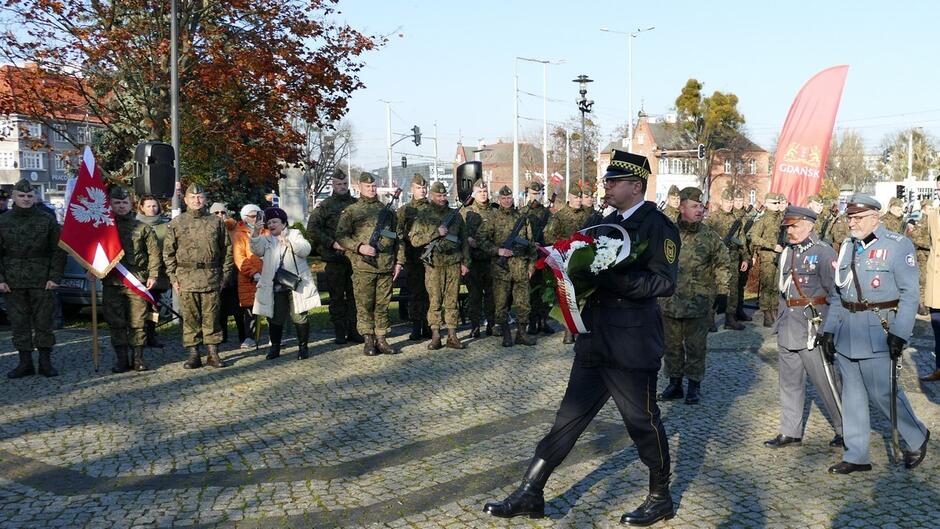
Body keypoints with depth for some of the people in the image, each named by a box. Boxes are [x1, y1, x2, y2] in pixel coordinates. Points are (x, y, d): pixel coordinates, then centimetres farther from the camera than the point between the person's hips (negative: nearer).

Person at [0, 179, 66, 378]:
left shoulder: (47, 220, 2)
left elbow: (58, 251, 1)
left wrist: (55, 277, -8)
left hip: (42, 282, -2)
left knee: (44, 322, 2)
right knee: (19, 324, 6)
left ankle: (45, 362, 11)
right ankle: (25, 363, 14)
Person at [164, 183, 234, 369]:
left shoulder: (216, 222, 9)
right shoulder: (176, 224, 7)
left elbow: (227, 249, 11)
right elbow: (168, 252, 7)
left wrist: (225, 274, 5)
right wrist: (173, 278, 0)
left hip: (211, 278, 0)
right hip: (186, 278, 0)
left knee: (211, 316, 3)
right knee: (190, 317, 3)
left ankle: (213, 353, 10)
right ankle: (194, 354, 9)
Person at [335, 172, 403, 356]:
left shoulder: (387, 210, 15)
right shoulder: (351, 211, 3)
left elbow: (397, 237, 18)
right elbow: (341, 236, -2)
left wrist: (399, 261, 11)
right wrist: (360, 247, -16)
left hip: (386, 266, 3)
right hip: (363, 267, -3)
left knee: (382, 305, 7)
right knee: (365, 305, 0)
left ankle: (381, 339, 13)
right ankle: (368, 340, 7)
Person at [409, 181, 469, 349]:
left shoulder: (455, 215, 12)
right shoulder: (423, 215, 2)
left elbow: (464, 240, 15)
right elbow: (414, 239, -6)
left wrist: (465, 262, 9)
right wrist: (436, 233, -14)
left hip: (454, 264, 2)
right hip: (434, 264, -2)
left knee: (452, 301, 4)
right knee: (435, 301, 0)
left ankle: (452, 336, 8)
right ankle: (435, 337, 6)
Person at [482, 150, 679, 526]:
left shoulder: (657, 225, -10)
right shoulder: (609, 222, 14)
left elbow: (664, 282, -19)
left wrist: (611, 278, -25)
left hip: (631, 346, -7)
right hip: (595, 341, 8)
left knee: (643, 422, 7)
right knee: (569, 418, 9)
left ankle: (661, 499, 26)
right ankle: (530, 494, 14)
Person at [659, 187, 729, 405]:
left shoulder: (711, 237, -1)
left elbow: (722, 266, 3)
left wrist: (722, 292, -2)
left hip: (699, 303, -2)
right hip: (670, 302, 2)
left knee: (696, 346, 5)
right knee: (672, 345, 10)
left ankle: (694, 386, 17)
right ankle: (674, 384, 23)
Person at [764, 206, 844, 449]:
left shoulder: (823, 253, -10)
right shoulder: (787, 253, 12)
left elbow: (835, 293, -10)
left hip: (814, 327, -7)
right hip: (787, 326, 7)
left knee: (827, 381, 0)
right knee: (789, 381, 12)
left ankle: (845, 429, 16)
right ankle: (790, 432, 20)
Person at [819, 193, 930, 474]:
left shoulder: (899, 245, -6)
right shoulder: (848, 247, 12)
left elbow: (909, 294, -10)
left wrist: (899, 334, -18)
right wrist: (829, 329, 11)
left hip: (877, 331, -6)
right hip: (846, 331, 6)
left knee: (882, 392, -4)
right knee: (852, 393, 9)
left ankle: (917, 437, 21)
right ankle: (856, 456, 17)